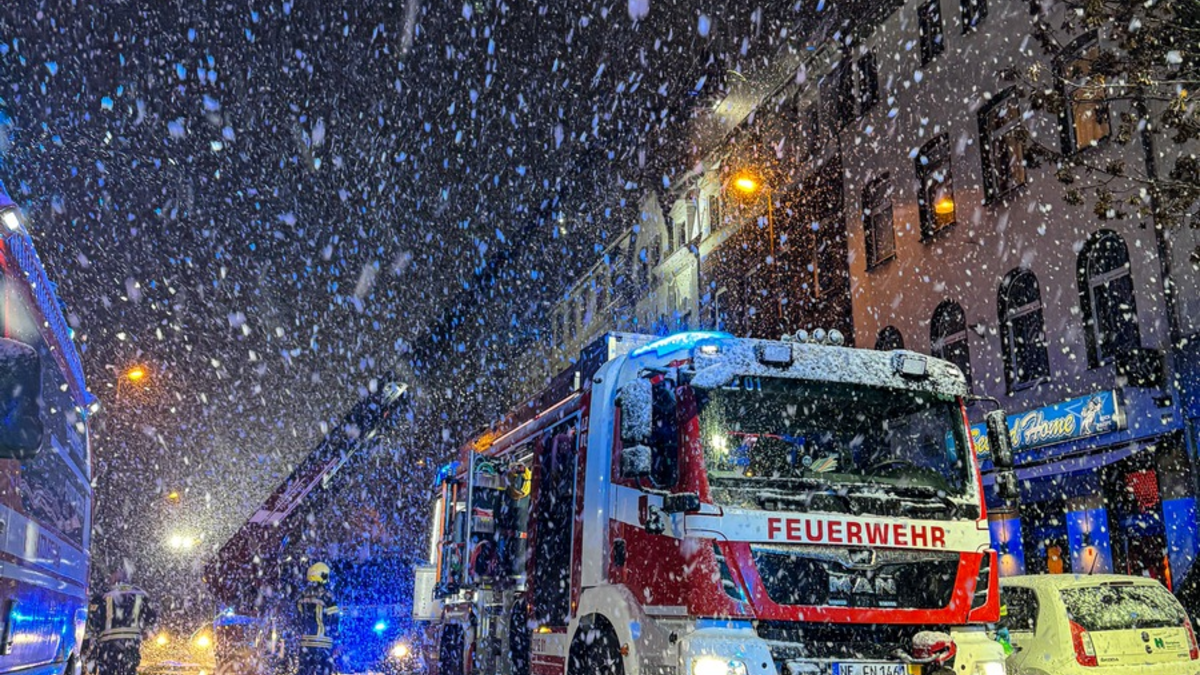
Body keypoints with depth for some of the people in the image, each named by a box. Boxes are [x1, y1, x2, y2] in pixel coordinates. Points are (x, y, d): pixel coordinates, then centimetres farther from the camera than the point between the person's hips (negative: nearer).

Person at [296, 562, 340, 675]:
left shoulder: (304, 595, 8)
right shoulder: (326, 595, -12)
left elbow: (301, 616, 14)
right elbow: (333, 618, -8)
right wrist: (335, 634, 7)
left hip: (305, 640, 6)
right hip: (322, 641, -6)